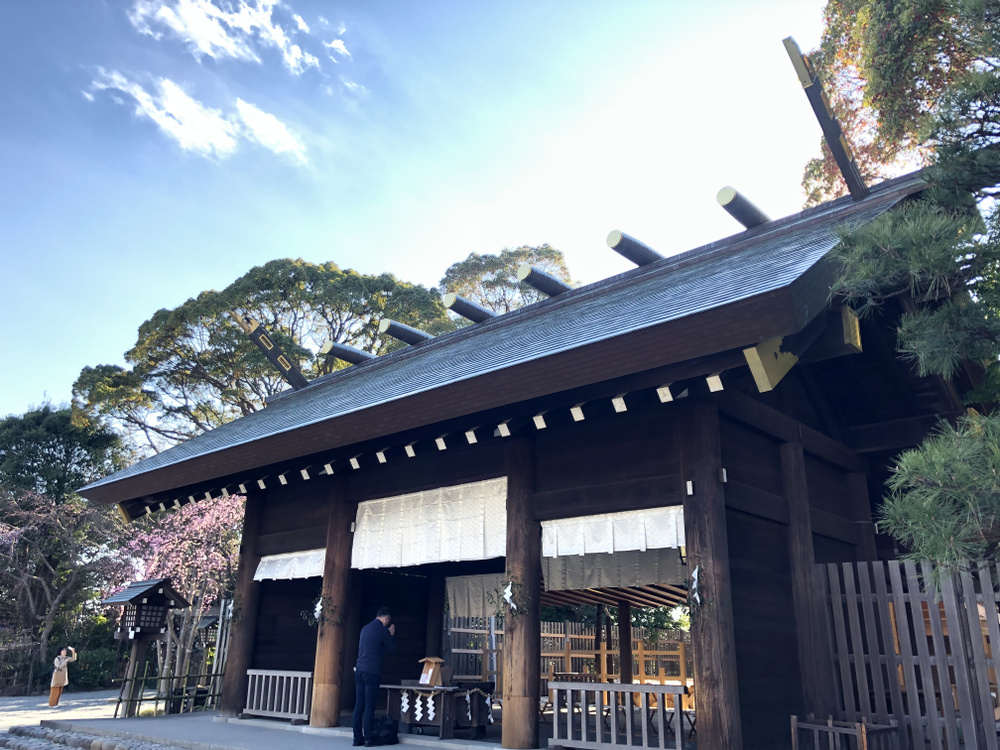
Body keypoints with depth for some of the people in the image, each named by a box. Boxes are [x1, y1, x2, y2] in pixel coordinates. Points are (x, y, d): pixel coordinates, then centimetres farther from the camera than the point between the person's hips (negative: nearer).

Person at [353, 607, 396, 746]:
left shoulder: (365, 628, 14)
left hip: (359, 670, 7)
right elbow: (391, 649, 2)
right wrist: (392, 635, 15)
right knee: (369, 707, -3)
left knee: (359, 705, 7)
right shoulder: (382, 630, -7)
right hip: (372, 671, -7)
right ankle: (368, 739, 0)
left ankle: (357, 738, 10)